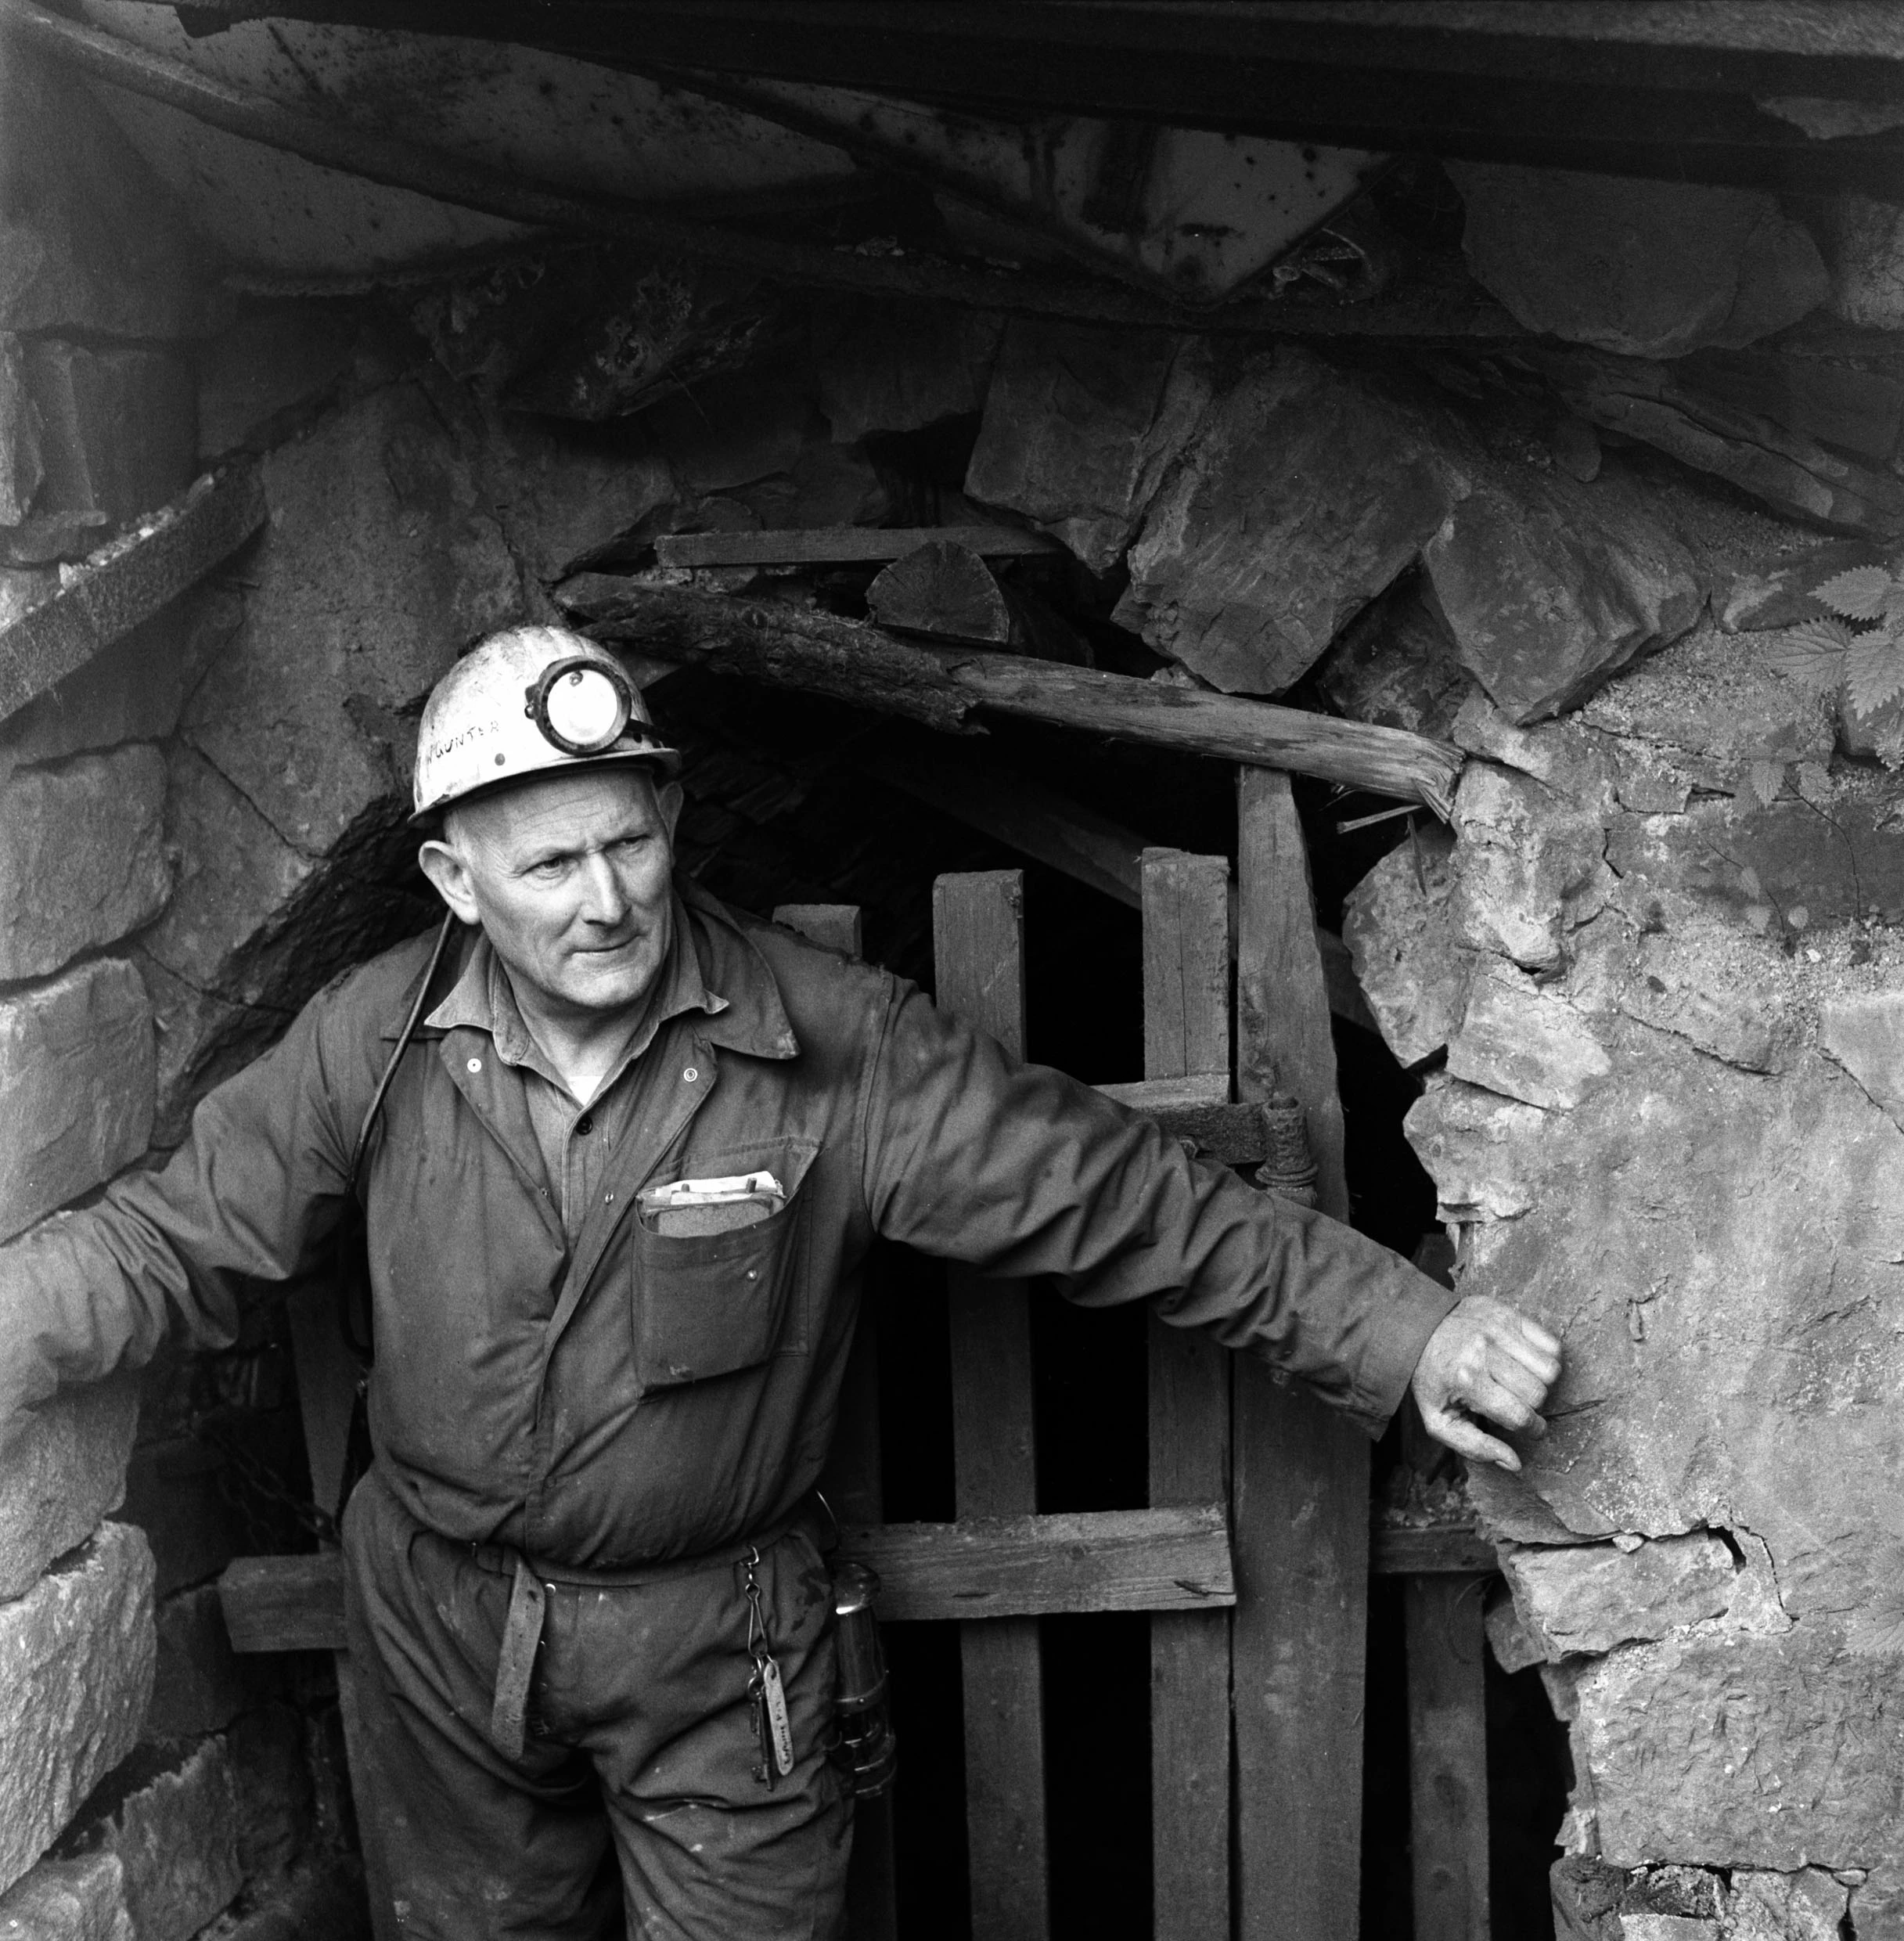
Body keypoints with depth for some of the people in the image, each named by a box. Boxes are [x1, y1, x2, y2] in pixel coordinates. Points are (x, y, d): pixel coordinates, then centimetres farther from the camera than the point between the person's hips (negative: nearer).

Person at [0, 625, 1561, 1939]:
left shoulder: (833, 1046, -19)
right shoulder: (373, 1042, -12)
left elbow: (1129, 1202, -17)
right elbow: (179, 1236, -1)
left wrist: (1403, 1332, -18)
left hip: (717, 1642, -3)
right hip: (440, 1623, 3)